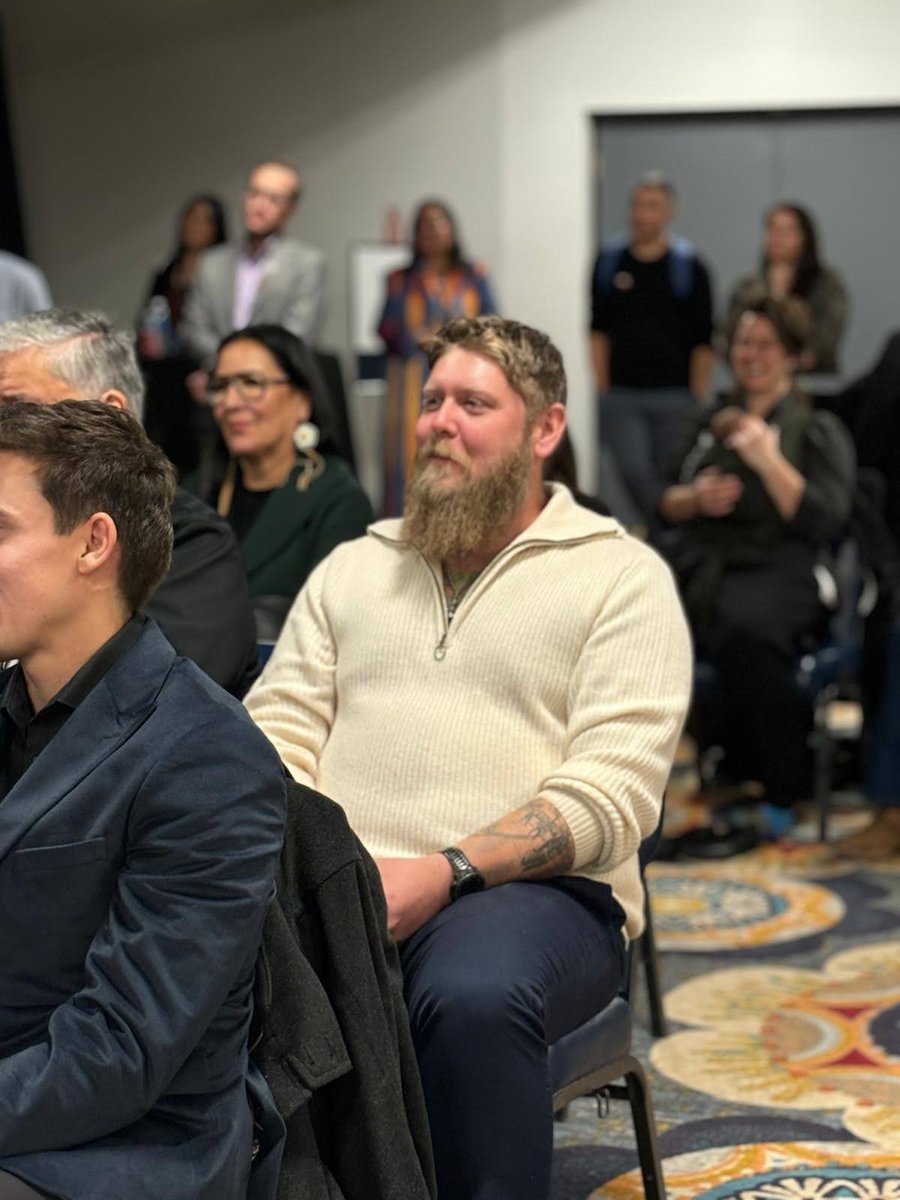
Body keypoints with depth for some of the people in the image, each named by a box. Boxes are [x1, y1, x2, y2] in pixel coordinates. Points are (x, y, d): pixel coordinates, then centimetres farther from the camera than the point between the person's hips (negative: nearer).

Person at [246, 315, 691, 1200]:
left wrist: (445, 871, -19)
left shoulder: (622, 576, 7)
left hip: (532, 891, -3)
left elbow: (611, 793, -5)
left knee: (474, 998, -38)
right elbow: (278, 731, 13)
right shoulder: (352, 567, 23)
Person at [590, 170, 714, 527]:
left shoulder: (689, 266, 2)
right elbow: (597, 330, 8)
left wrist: (698, 400, -4)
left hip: (674, 395, -1)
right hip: (621, 395, 1)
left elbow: (703, 342, 1)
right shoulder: (609, 261, 6)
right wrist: (601, 389, 1)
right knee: (632, 472, -12)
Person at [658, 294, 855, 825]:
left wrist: (768, 460, -10)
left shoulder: (818, 429, 10)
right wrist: (696, 497, 1)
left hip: (778, 572, -4)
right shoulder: (714, 422, 25)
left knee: (745, 628, -41)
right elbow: (668, 505, 24)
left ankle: (785, 795, -23)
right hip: (700, 564, 4)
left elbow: (825, 521, -4)